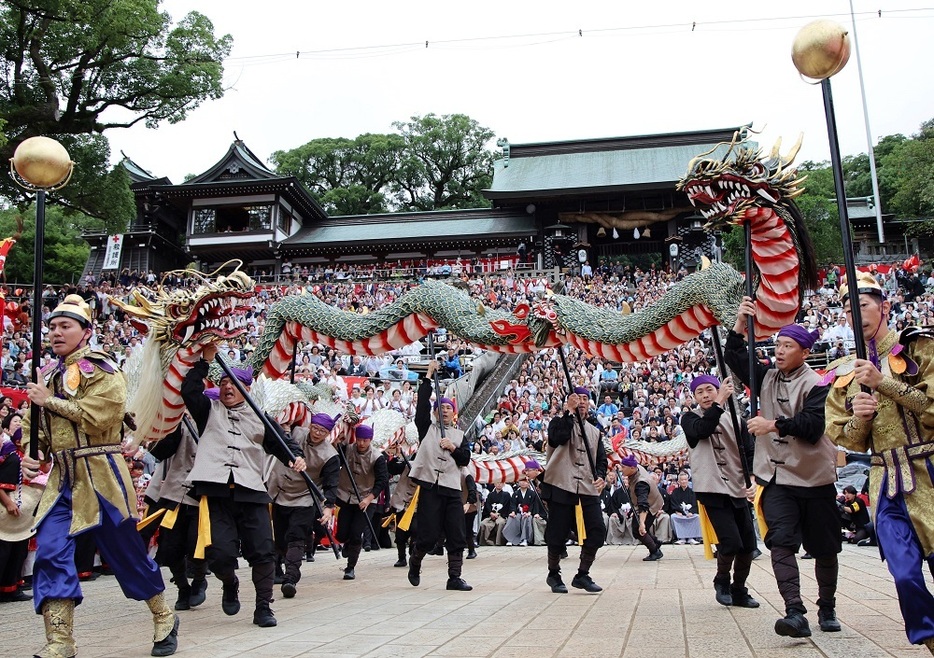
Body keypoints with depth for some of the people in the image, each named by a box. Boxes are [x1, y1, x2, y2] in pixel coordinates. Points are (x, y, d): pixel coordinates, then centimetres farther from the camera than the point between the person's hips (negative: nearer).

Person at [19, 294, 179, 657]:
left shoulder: (102, 371, -7)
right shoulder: (47, 374, 15)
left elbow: (94, 416, -21)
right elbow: (36, 423, 19)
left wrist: (50, 401, -13)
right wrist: (31, 454, 1)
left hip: (99, 474, -6)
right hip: (61, 478, 6)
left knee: (126, 551, 4)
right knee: (50, 553, -6)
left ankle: (164, 618, 23)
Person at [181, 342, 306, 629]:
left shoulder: (259, 419, 17)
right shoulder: (209, 410, 17)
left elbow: (281, 442, 9)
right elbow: (189, 390, 1)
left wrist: (295, 457, -11)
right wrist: (205, 360, -1)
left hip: (251, 492, 1)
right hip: (215, 491, -1)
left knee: (262, 551, -2)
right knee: (221, 553, -11)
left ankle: (263, 607, 13)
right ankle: (230, 584, 24)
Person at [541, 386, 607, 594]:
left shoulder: (594, 432, 22)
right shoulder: (559, 422, 5)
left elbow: (601, 459, 19)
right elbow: (557, 438, -18)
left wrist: (600, 476, -1)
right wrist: (569, 412, -17)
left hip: (588, 488, 5)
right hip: (561, 485, -5)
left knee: (597, 530, -4)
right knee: (558, 533, 0)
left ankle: (582, 575, 12)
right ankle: (554, 574, 20)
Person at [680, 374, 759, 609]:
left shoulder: (736, 421, 10)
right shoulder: (690, 419, 2)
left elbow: (750, 452, 4)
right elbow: (701, 431, -22)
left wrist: (752, 478, -13)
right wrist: (719, 403, -26)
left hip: (738, 491, 4)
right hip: (712, 491, -4)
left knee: (748, 545, 5)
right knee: (731, 542, -14)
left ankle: (739, 590, 25)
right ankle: (722, 581, 15)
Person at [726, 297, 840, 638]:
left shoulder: (815, 384, -8)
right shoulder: (767, 377, 9)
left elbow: (812, 424, -20)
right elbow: (735, 357, 11)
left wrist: (773, 424, -20)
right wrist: (741, 322, 1)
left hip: (814, 478, -3)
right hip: (777, 479, 4)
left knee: (823, 548, 10)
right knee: (781, 543, -12)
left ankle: (827, 609, 28)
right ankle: (795, 613, -17)